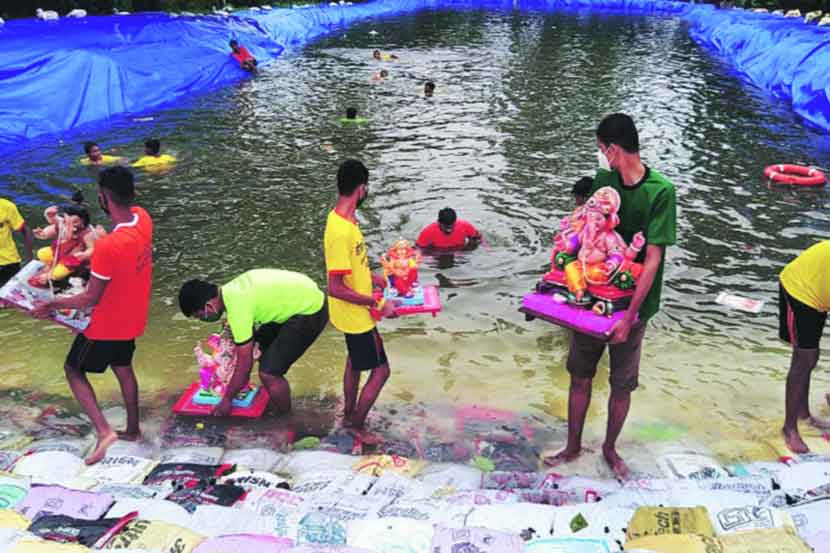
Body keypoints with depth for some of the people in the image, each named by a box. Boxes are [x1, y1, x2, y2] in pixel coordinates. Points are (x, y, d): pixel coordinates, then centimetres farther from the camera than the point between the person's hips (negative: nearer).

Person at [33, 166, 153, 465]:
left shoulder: (107, 246, -34)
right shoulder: (143, 218, -13)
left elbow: (90, 299, -22)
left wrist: (53, 305, -9)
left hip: (108, 325, -7)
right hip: (132, 319, 7)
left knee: (73, 369, 15)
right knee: (123, 369, 26)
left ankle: (103, 430, 5)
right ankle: (132, 429, 39)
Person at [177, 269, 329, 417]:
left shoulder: (237, 309, -23)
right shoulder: (230, 290, 3)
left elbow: (244, 365, -14)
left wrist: (227, 399, -1)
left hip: (311, 311, -10)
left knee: (269, 372, -11)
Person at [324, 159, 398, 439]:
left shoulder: (342, 218, -1)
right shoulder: (341, 231, -32)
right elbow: (336, 288, -30)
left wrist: (370, 276, 13)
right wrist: (378, 304, -25)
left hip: (355, 312, 10)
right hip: (356, 315, -10)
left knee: (355, 361, 25)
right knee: (380, 370, 4)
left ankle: (349, 415, 43)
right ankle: (356, 427, 19)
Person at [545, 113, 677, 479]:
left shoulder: (660, 191, -18)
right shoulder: (604, 179, -2)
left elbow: (653, 259, -20)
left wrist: (630, 315, -23)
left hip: (630, 303, -4)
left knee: (622, 385, 11)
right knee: (580, 376, 13)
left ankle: (610, 448, 34)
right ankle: (573, 446, 32)